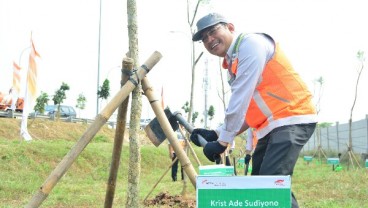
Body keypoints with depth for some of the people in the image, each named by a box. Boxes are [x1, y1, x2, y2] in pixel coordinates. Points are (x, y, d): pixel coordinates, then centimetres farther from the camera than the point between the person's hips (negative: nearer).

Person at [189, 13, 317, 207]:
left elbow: (241, 101, -17)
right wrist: (215, 134, 7)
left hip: (292, 120, -10)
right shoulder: (232, 64, 19)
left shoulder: (250, 44, -9)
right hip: (271, 125, 10)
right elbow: (247, 113, 19)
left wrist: (222, 142, -13)